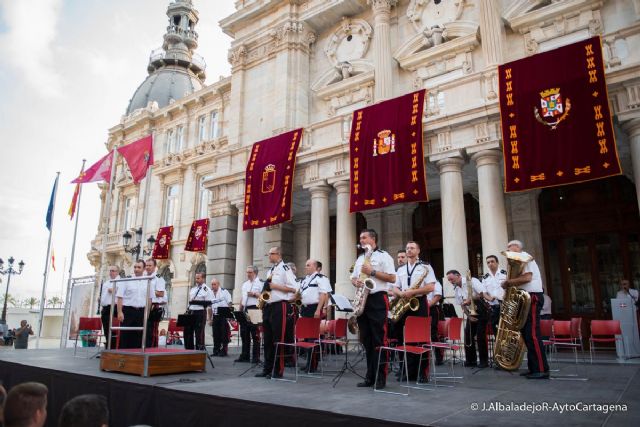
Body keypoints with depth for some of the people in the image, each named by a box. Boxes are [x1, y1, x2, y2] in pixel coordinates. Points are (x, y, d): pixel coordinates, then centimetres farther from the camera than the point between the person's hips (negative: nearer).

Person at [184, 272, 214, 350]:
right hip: (190, 312, 7)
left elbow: (209, 306, -9)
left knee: (199, 333, -1)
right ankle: (189, 350, 21)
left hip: (200, 312, -7)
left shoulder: (207, 290, -6)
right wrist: (187, 311, 17)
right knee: (187, 332, 9)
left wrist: (209, 318, -12)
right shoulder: (192, 288, 15)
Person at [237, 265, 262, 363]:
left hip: (254, 310, -7)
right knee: (244, 334, 10)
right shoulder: (245, 284, 20)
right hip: (245, 310, 7)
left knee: (255, 334, -3)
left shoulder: (260, 283, -3)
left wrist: (254, 294, -16)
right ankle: (244, 356, 18)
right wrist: (240, 311, 16)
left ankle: (256, 357, 3)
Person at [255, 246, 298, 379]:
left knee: (279, 340, -3)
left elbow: (293, 288, -14)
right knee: (268, 339, 11)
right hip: (268, 307, 8)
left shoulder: (285, 268, -6)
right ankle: (267, 369, 19)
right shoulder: (270, 271, 20)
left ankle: (278, 371, 5)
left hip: (280, 306, -8)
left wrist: (275, 286, -15)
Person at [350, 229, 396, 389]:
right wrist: (356, 281, -2)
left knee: (379, 340, -5)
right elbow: (353, 277, 22)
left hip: (378, 299, -7)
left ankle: (381, 377, 2)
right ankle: (370, 376, 16)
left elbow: (392, 278, -9)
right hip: (362, 300, 7)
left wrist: (373, 272, -15)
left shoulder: (383, 256, -1)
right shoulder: (360, 259, 20)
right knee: (366, 340, 9)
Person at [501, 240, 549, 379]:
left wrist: (508, 282, -15)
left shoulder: (524, 257, -6)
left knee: (532, 334, -13)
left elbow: (527, 277, -21)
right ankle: (533, 368, 14)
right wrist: (510, 284, -1)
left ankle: (542, 370, -12)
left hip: (532, 298, -10)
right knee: (526, 333, 9)